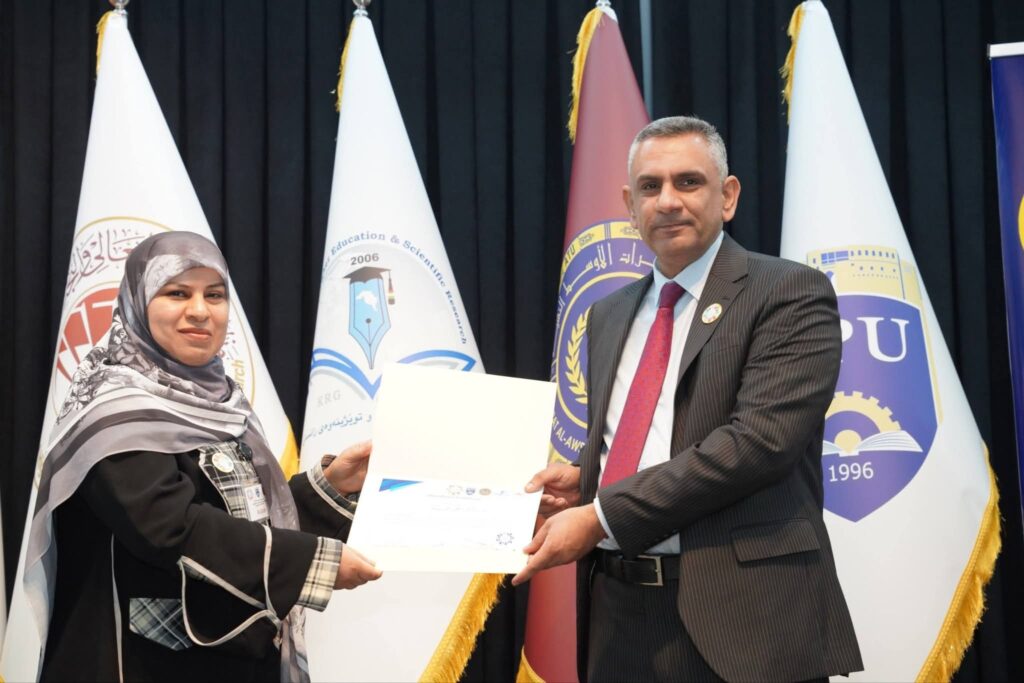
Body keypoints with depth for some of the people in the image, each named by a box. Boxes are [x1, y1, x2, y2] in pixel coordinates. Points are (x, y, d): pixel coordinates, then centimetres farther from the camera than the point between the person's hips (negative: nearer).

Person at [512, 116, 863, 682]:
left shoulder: (790, 294, -6)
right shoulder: (608, 316, 15)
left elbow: (761, 438, -18)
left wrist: (602, 517, -18)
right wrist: (582, 480, 1)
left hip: (740, 613, -5)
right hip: (616, 610, 6)